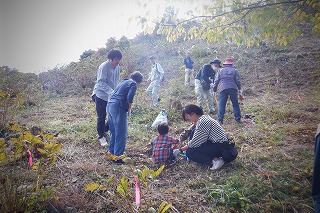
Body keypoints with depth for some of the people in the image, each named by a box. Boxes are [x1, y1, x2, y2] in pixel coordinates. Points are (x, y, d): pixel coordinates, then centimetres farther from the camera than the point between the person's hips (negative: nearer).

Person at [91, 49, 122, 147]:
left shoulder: (117, 67, 4)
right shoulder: (104, 67, -18)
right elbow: (101, 83, -23)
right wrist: (111, 92, -33)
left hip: (112, 96, 7)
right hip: (101, 95, -7)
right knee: (101, 117, 2)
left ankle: (104, 130, 32)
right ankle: (101, 136, 20)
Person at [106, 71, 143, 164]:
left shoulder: (123, 82, 24)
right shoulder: (133, 84, -1)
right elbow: (129, 98, -15)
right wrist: (129, 109, 1)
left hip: (110, 106, 9)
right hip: (118, 108, -9)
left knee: (113, 132, 18)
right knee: (121, 134, 0)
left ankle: (111, 153, 27)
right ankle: (117, 156, 3)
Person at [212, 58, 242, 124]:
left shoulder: (221, 71, 13)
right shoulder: (234, 70, 10)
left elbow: (216, 81, 11)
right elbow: (238, 81, 6)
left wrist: (214, 90, 16)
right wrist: (239, 89, 13)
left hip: (223, 89, 0)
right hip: (233, 89, 0)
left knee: (221, 105, 1)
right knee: (235, 104, 9)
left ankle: (220, 120, -4)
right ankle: (238, 119, 11)